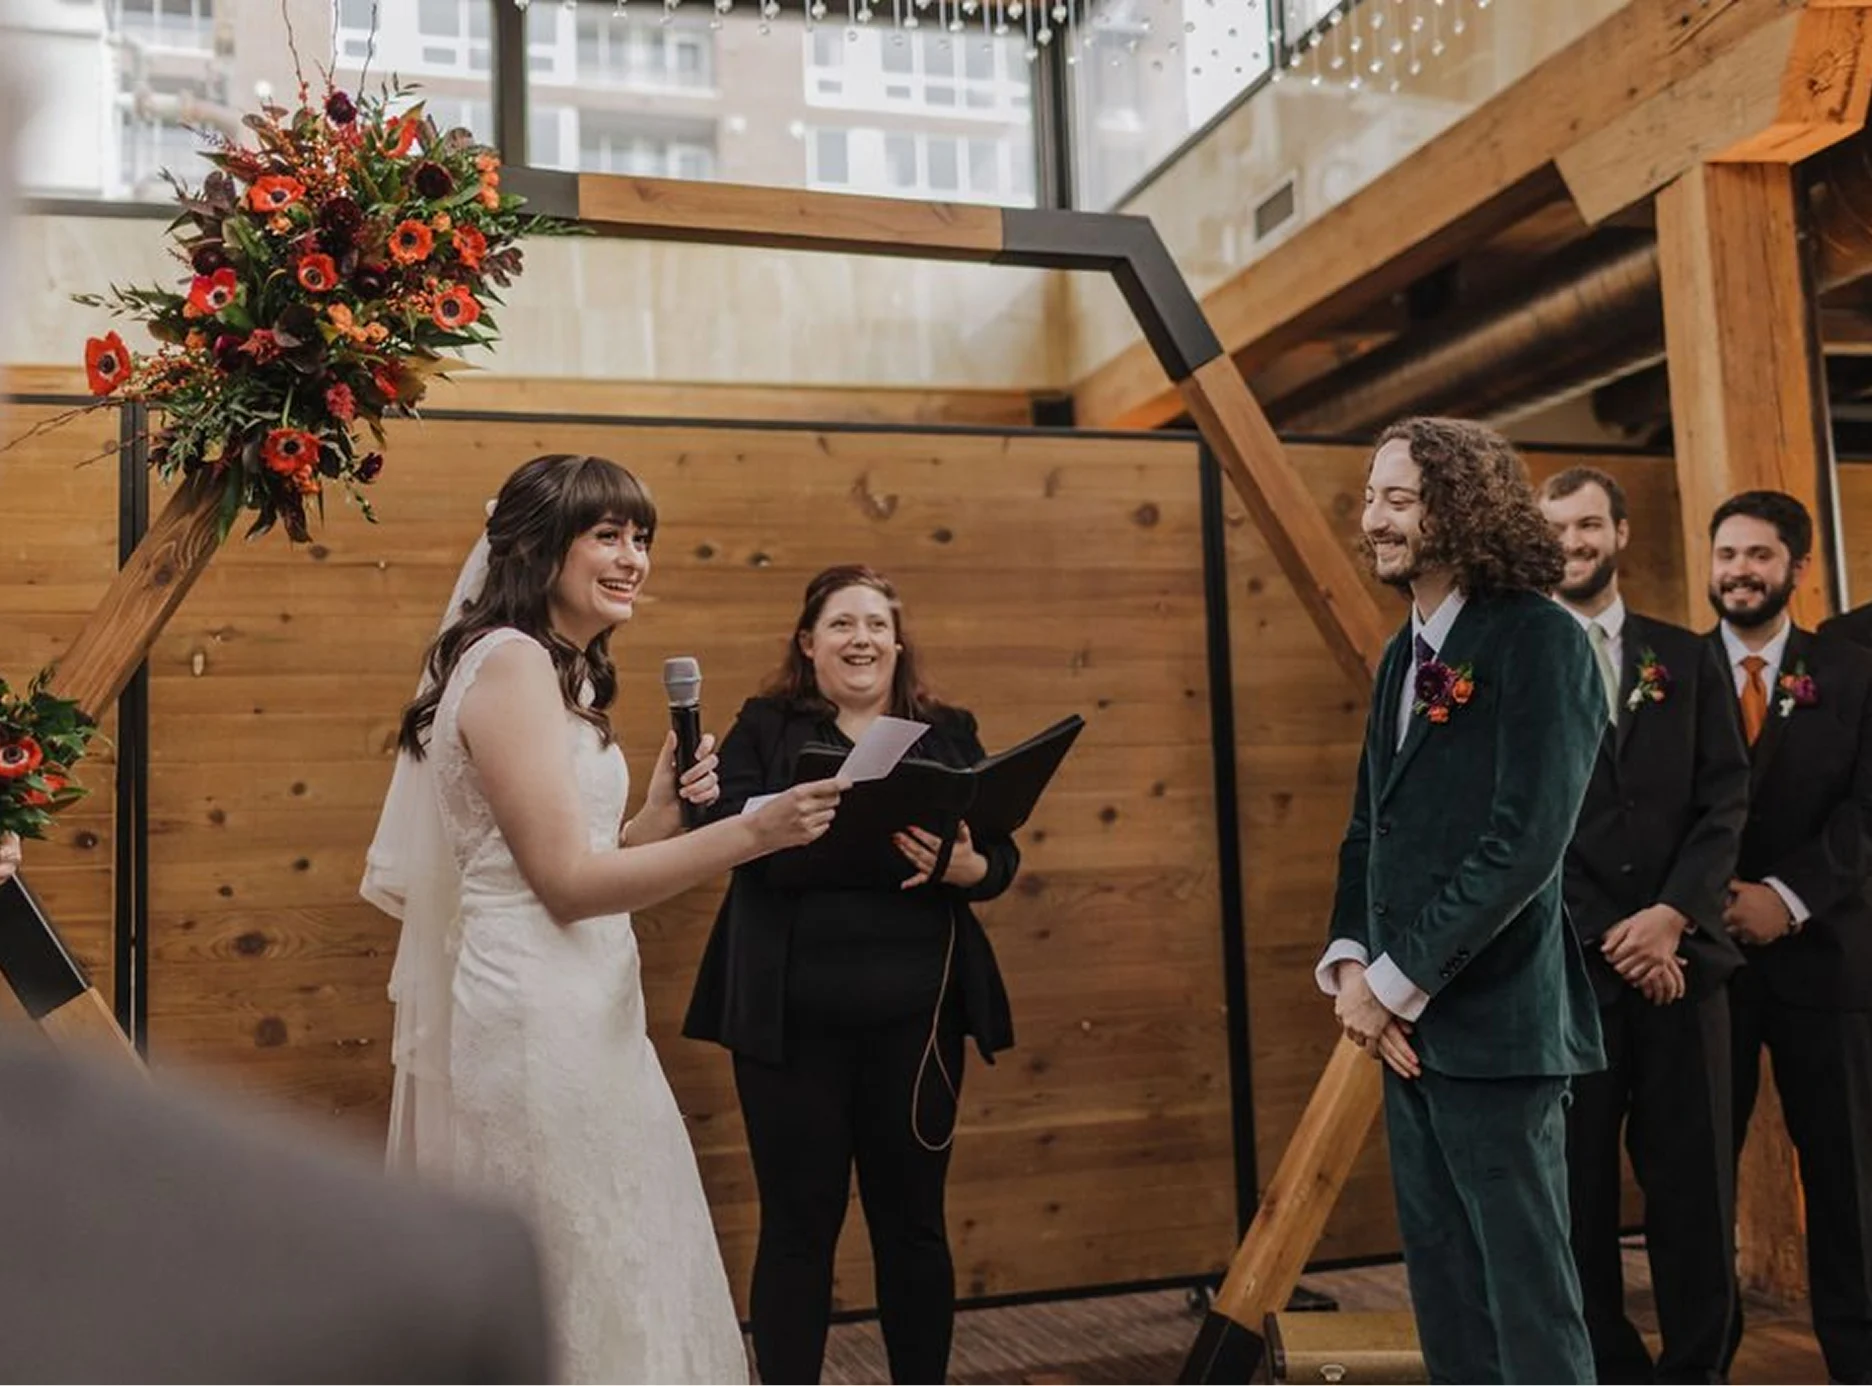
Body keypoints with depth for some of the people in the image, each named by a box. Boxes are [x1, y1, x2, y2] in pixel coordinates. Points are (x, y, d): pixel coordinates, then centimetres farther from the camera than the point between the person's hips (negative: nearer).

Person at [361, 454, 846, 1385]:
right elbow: (567, 881, -20)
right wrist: (753, 832, -24)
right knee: (573, 1283, 2)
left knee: (601, 1275, 16)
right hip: (529, 1015, -10)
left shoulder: (559, 673, 16)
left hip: (568, 1009, 10)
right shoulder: (510, 662, -14)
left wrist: (661, 810, 2)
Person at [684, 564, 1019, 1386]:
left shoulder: (948, 733, 11)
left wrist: (963, 866, -17)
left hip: (914, 1016, 2)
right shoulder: (766, 727, 6)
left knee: (912, 1219, 12)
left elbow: (1002, 858, 5)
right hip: (794, 1019, -2)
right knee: (798, 1223, 6)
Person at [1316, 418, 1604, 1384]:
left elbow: (1525, 843, -19)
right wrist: (1351, 962, 0)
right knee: (1444, 1293, 14)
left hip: (1492, 1021, -8)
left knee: (1528, 1296, 2)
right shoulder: (1405, 654, 13)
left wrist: (1397, 981, -16)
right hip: (1407, 1020, 8)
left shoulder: (1541, 641, -11)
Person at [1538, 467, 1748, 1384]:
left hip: (1681, 956, 2)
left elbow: (1726, 796, 5)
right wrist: (1608, 936, -8)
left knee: (1695, 1187, 5)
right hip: (1568, 963, -2)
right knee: (1580, 1188, 5)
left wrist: (1673, 914, -10)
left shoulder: (1687, 659, 12)